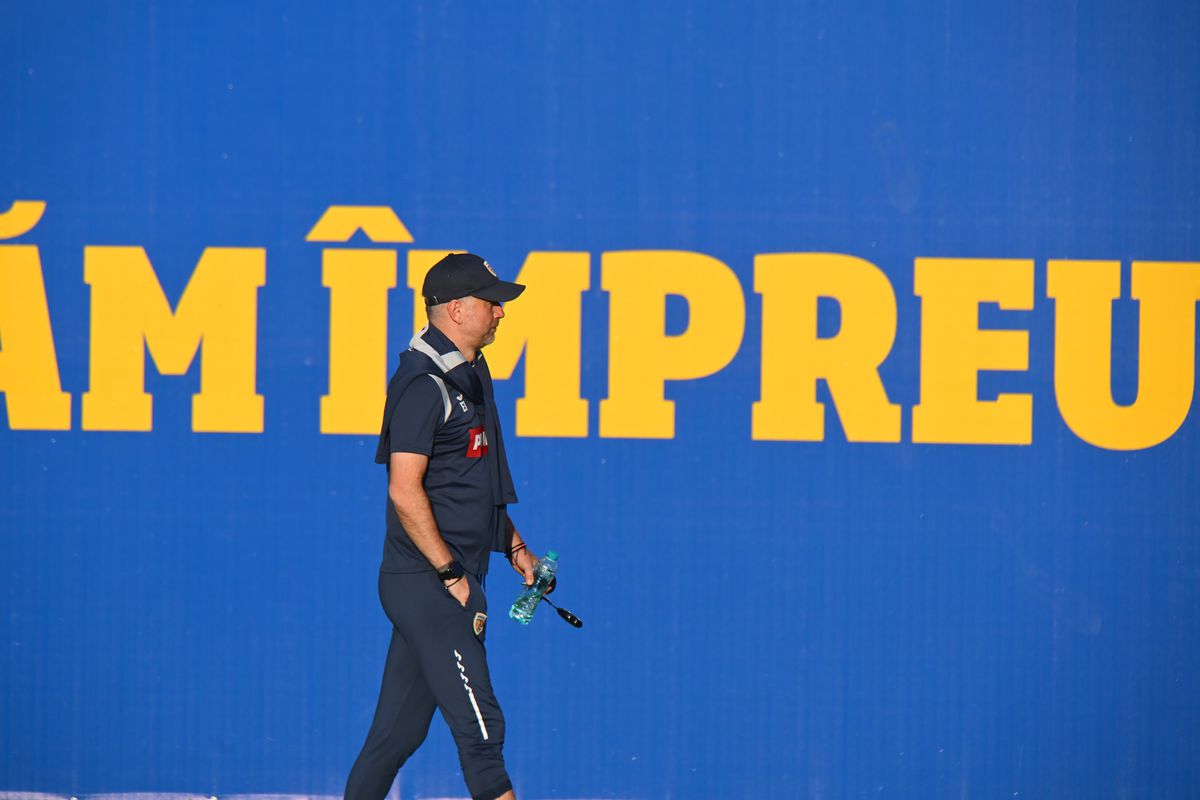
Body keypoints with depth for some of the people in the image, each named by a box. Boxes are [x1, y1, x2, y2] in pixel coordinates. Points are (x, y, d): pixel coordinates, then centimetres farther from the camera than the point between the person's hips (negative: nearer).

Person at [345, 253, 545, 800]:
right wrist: (451, 574, -19)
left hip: (445, 582, 10)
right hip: (424, 583, -10)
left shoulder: (469, 374, 17)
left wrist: (511, 542, 18)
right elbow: (404, 491, -20)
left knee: (400, 728, 12)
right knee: (479, 722, -11)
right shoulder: (424, 383, -14)